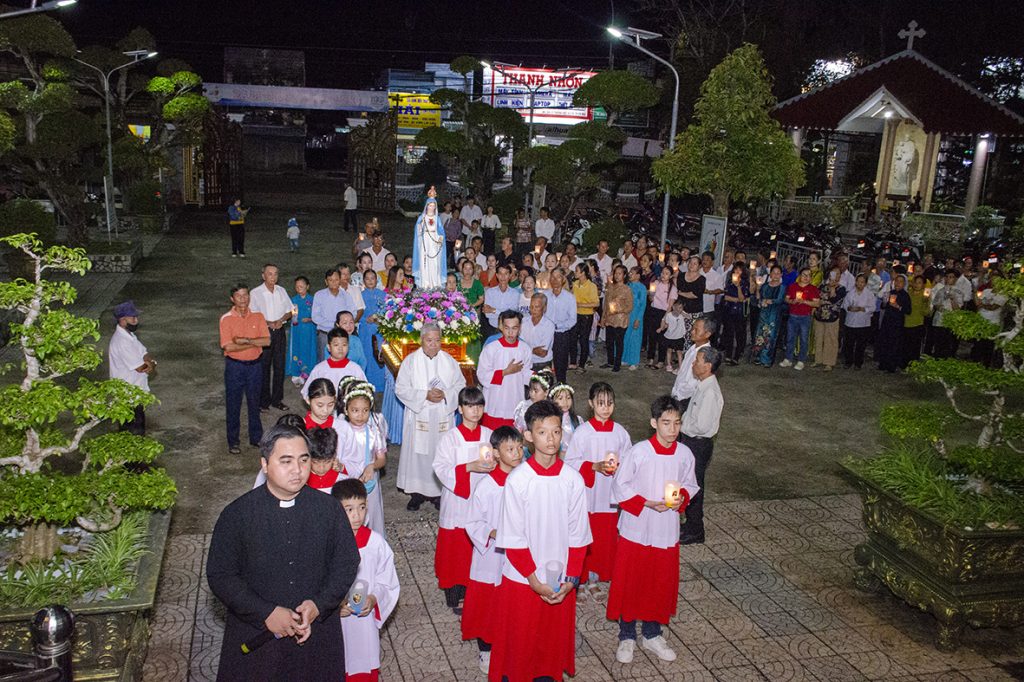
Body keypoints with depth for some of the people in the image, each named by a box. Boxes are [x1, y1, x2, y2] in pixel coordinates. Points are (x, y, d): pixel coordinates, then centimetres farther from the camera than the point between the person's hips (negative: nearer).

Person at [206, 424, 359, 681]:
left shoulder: (329, 509, -8)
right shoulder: (236, 515, -12)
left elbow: (347, 563, -1)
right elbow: (219, 575, -10)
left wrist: (320, 605, -15)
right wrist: (265, 613, -18)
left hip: (317, 632, 1)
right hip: (254, 633, -1)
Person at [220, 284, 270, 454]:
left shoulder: (257, 317, 0)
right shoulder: (226, 319, -8)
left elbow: (267, 341, -9)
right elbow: (228, 346, -18)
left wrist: (246, 340, -20)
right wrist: (255, 343, -15)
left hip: (254, 365, 3)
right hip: (234, 366, -3)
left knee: (254, 403, 14)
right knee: (233, 405, 6)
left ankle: (256, 437, 28)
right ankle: (233, 442, 18)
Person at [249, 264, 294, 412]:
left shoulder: (281, 291, 6)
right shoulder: (255, 293, -6)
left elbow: (290, 311, 10)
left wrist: (281, 320, -10)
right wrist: (268, 323, -20)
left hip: (280, 332, 4)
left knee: (279, 366, 8)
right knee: (264, 367, 2)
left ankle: (277, 399, 20)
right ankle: (264, 401, 13)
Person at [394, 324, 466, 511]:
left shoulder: (449, 361, 3)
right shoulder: (410, 360, -2)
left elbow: (461, 386, 6)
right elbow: (401, 388, -6)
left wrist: (445, 395, -13)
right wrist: (425, 395, -16)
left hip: (443, 417, 1)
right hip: (418, 416, -1)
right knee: (418, 453, 2)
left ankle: (440, 491, 18)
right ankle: (417, 493, 14)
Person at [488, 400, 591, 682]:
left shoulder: (573, 479, -7)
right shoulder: (517, 479, -14)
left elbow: (578, 534, -1)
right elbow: (513, 538, -10)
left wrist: (571, 578, -6)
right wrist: (534, 579, -12)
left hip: (561, 583, 2)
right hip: (522, 580, -2)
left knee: (555, 639, 16)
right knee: (519, 640, 11)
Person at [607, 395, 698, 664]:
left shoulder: (685, 454, -5)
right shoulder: (637, 452, -16)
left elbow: (691, 485, 10)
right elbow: (620, 486, -9)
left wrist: (682, 498, -11)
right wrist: (647, 503, -20)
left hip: (667, 533, 3)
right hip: (636, 530, -3)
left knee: (662, 584, 15)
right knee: (629, 584, 8)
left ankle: (652, 634, 36)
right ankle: (627, 636, 28)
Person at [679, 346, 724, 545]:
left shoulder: (710, 392, -26)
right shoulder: (702, 385, 3)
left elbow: (702, 425, -27)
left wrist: (681, 427, -13)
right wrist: (681, 423, -1)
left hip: (698, 444, -9)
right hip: (690, 441, 9)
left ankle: (694, 532, 22)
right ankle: (691, 523, 39)